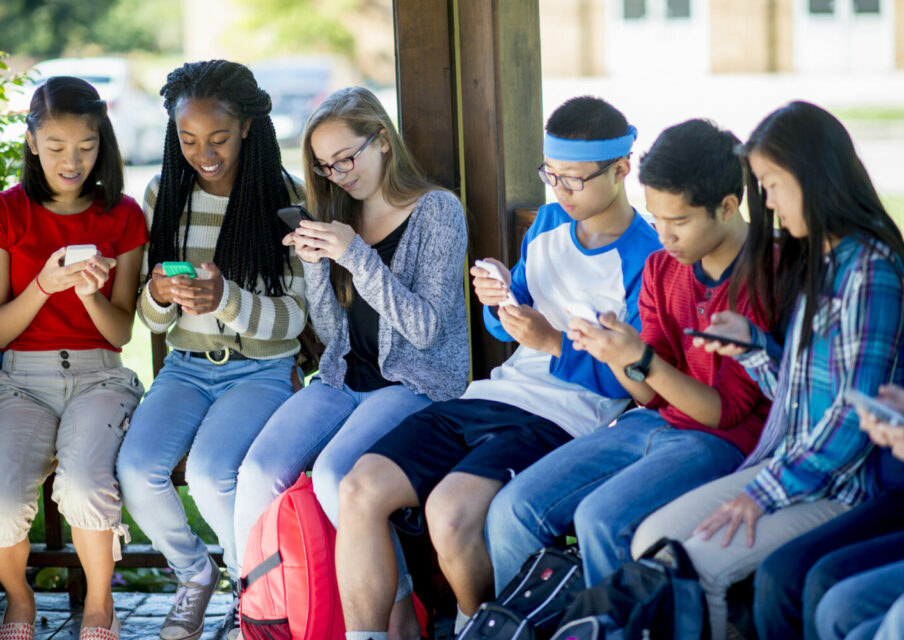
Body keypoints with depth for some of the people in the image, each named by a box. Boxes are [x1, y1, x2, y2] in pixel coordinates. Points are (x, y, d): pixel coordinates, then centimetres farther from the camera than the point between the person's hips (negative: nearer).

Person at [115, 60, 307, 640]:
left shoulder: (284, 196, -7)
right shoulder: (165, 196, 4)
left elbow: (293, 318, -8)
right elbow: (154, 321, 8)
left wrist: (227, 299, -27)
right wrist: (159, 296, -17)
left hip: (262, 369, -4)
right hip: (187, 368, 4)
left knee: (209, 471, -30)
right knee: (137, 468, -23)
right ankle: (195, 571, 6)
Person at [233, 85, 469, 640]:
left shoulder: (437, 211, -4)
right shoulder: (341, 218, 13)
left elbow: (426, 328, -12)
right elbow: (332, 331, 12)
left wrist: (357, 256, -18)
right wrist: (315, 262, -5)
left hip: (415, 383, -5)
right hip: (345, 380, 5)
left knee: (334, 475, -32)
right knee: (258, 473, -21)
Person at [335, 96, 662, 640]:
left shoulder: (646, 261, -6)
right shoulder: (548, 223, 17)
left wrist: (552, 343, -21)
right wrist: (499, 304, 0)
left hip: (563, 419, -7)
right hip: (491, 396, 7)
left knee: (450, 511, -32)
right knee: (360, 490, -15)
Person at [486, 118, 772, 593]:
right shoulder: (662, 268, 9)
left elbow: (727, 410, -14)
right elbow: (653, 396, 9)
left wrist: (641, 359, -25)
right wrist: (616, 355, -12)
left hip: (723, 441, -7)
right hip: (650, 424, 7)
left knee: (600, 519, -31)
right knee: (512, 510, -10)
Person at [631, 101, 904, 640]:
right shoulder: (814, 261, 15)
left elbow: (857, 413, -19)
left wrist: (767, 493, -17)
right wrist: (749, 343, 4)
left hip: (843, 487, -9)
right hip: (789, 467, 9)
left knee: (698, 565, -22)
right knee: (651, 540, -4)